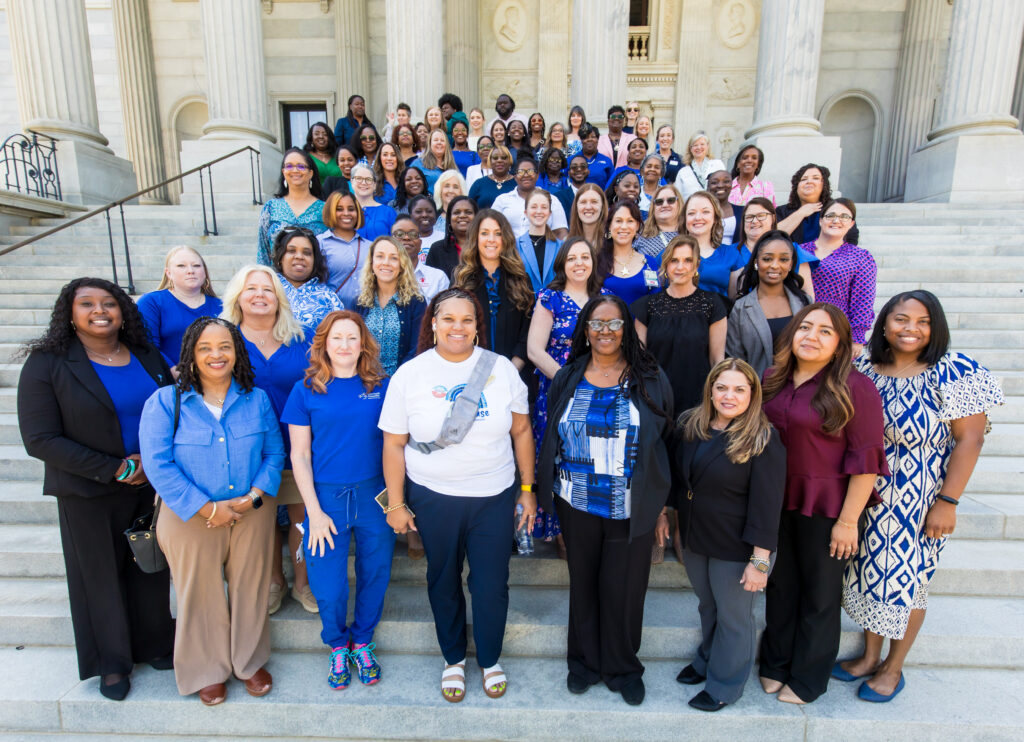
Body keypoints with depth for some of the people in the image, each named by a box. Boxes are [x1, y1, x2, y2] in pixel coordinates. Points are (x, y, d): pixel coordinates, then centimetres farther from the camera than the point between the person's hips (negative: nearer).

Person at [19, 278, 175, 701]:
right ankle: (112, 662, 32)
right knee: (101, 575, 12)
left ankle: (155, 645, 36)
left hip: (151, 486, 3)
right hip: (88, 495, -3)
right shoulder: (47, 364, -9)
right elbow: (40, 440, -12)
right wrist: (113, 470, -17)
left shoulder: (147, 357, 2)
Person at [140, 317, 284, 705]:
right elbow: (158, 465, -13)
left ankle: (250, 661, 37)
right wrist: (209, 508, -16)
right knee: (201, 594, 13)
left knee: (249, 589, 14)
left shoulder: (257, 399, 1)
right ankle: (208, 671, 37)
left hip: (253, 514, 2)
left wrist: (253, 497, -13)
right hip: (191, 519, -2)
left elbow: (275, 453, 2)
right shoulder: (165, 402, -7)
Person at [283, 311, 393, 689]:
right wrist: (314, 511, -5)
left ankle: (363, 643, 37)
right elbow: (299, 454, -1)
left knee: (375, 575, 11)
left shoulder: (381, 387, 0)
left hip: (374, 494, 1)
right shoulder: (307, 389, -2)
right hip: (326, 496, -1)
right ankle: (337, 646, 36)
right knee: (327, 583, 7)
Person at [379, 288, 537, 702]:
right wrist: (396, 504, -2)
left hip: (494, 498, 0)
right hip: (433, 498, 0)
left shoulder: (502, 369, -3)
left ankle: (490, 660, 39)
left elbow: (521, 432, 3)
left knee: (492, 585, 10)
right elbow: (394, 445, -3)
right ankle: (454, 659, 43)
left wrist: (527, 489, 4)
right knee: (444, 582, 18)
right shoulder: (410, 374, -6)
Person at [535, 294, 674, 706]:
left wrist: (662, 502, -1)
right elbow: (552, 437, 7)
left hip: (631, 509, -1)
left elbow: (665, 443, 1)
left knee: (623, 587, 8)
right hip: (577, 504, 2)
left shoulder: (650, 380, -2)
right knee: (583, 584, 15)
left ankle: (622, 667, 33)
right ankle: (585, 660, 38)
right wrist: (547, 490, 5)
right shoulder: (567, 378, 3)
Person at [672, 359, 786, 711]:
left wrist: (760, 560, -19)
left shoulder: (763, 439, -18)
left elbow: (767, 504, -19)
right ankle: (705, 661, 48)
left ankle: (725, 685, 35)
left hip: (735, 548, -5)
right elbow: (677, 478, 9)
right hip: (693, 539, 5)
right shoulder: (690, 425, -2)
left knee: (733, 615, 14)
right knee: (707, 606, 24)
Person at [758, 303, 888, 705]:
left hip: (825, 507, -4)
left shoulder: (855, 388, -15)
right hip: (776, 501, 5)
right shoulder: (773, 380, 1)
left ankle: (807, 679, 35)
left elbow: (865, 461, -15)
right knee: (780, 585, 19)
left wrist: (847, 521, -15)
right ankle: (775, 664, 40)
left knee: (820, 594, 14)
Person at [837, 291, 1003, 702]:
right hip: (868, 495, 4)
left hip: (919, 500, -3)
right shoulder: (864, 368, -2)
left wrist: (948, 502, -14)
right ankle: (869, 655, 36)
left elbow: (970, 440, -12)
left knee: (906, 578, 10)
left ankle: (893, 668, 32)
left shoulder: (955, 372, -13)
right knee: (870, 570, 15)